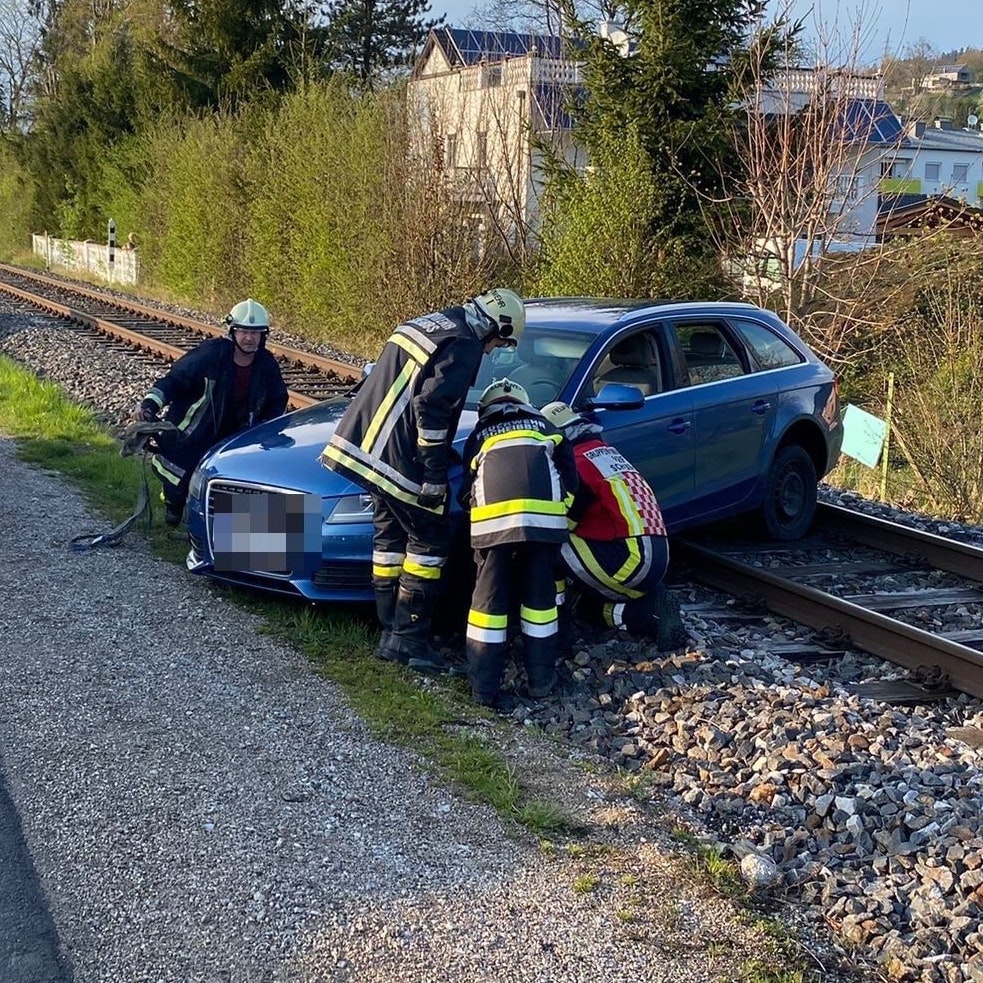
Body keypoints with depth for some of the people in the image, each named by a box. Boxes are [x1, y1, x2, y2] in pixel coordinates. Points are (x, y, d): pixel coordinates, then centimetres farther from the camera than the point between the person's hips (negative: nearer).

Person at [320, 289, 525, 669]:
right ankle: (407, 638, 2)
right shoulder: (464, 346, -11)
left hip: (365, 444, 10)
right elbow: (430, 406, -21)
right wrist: (435, 474, -17)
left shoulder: (427, 324, 18)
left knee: (391, 536, 15)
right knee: (430, 540, 0)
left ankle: (390, 632, 20)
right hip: (398, 459, -10)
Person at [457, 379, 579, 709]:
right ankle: (541, 680, 18)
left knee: (490, 596, 6)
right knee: (540, 593, 13)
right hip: (545, 511, 1)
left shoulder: (479, 435, 34)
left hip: (493, 512, 0)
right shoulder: (544, 426, 35)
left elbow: (466, 489, 26)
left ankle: (484, 687, 6)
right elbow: (570, 477, 24)